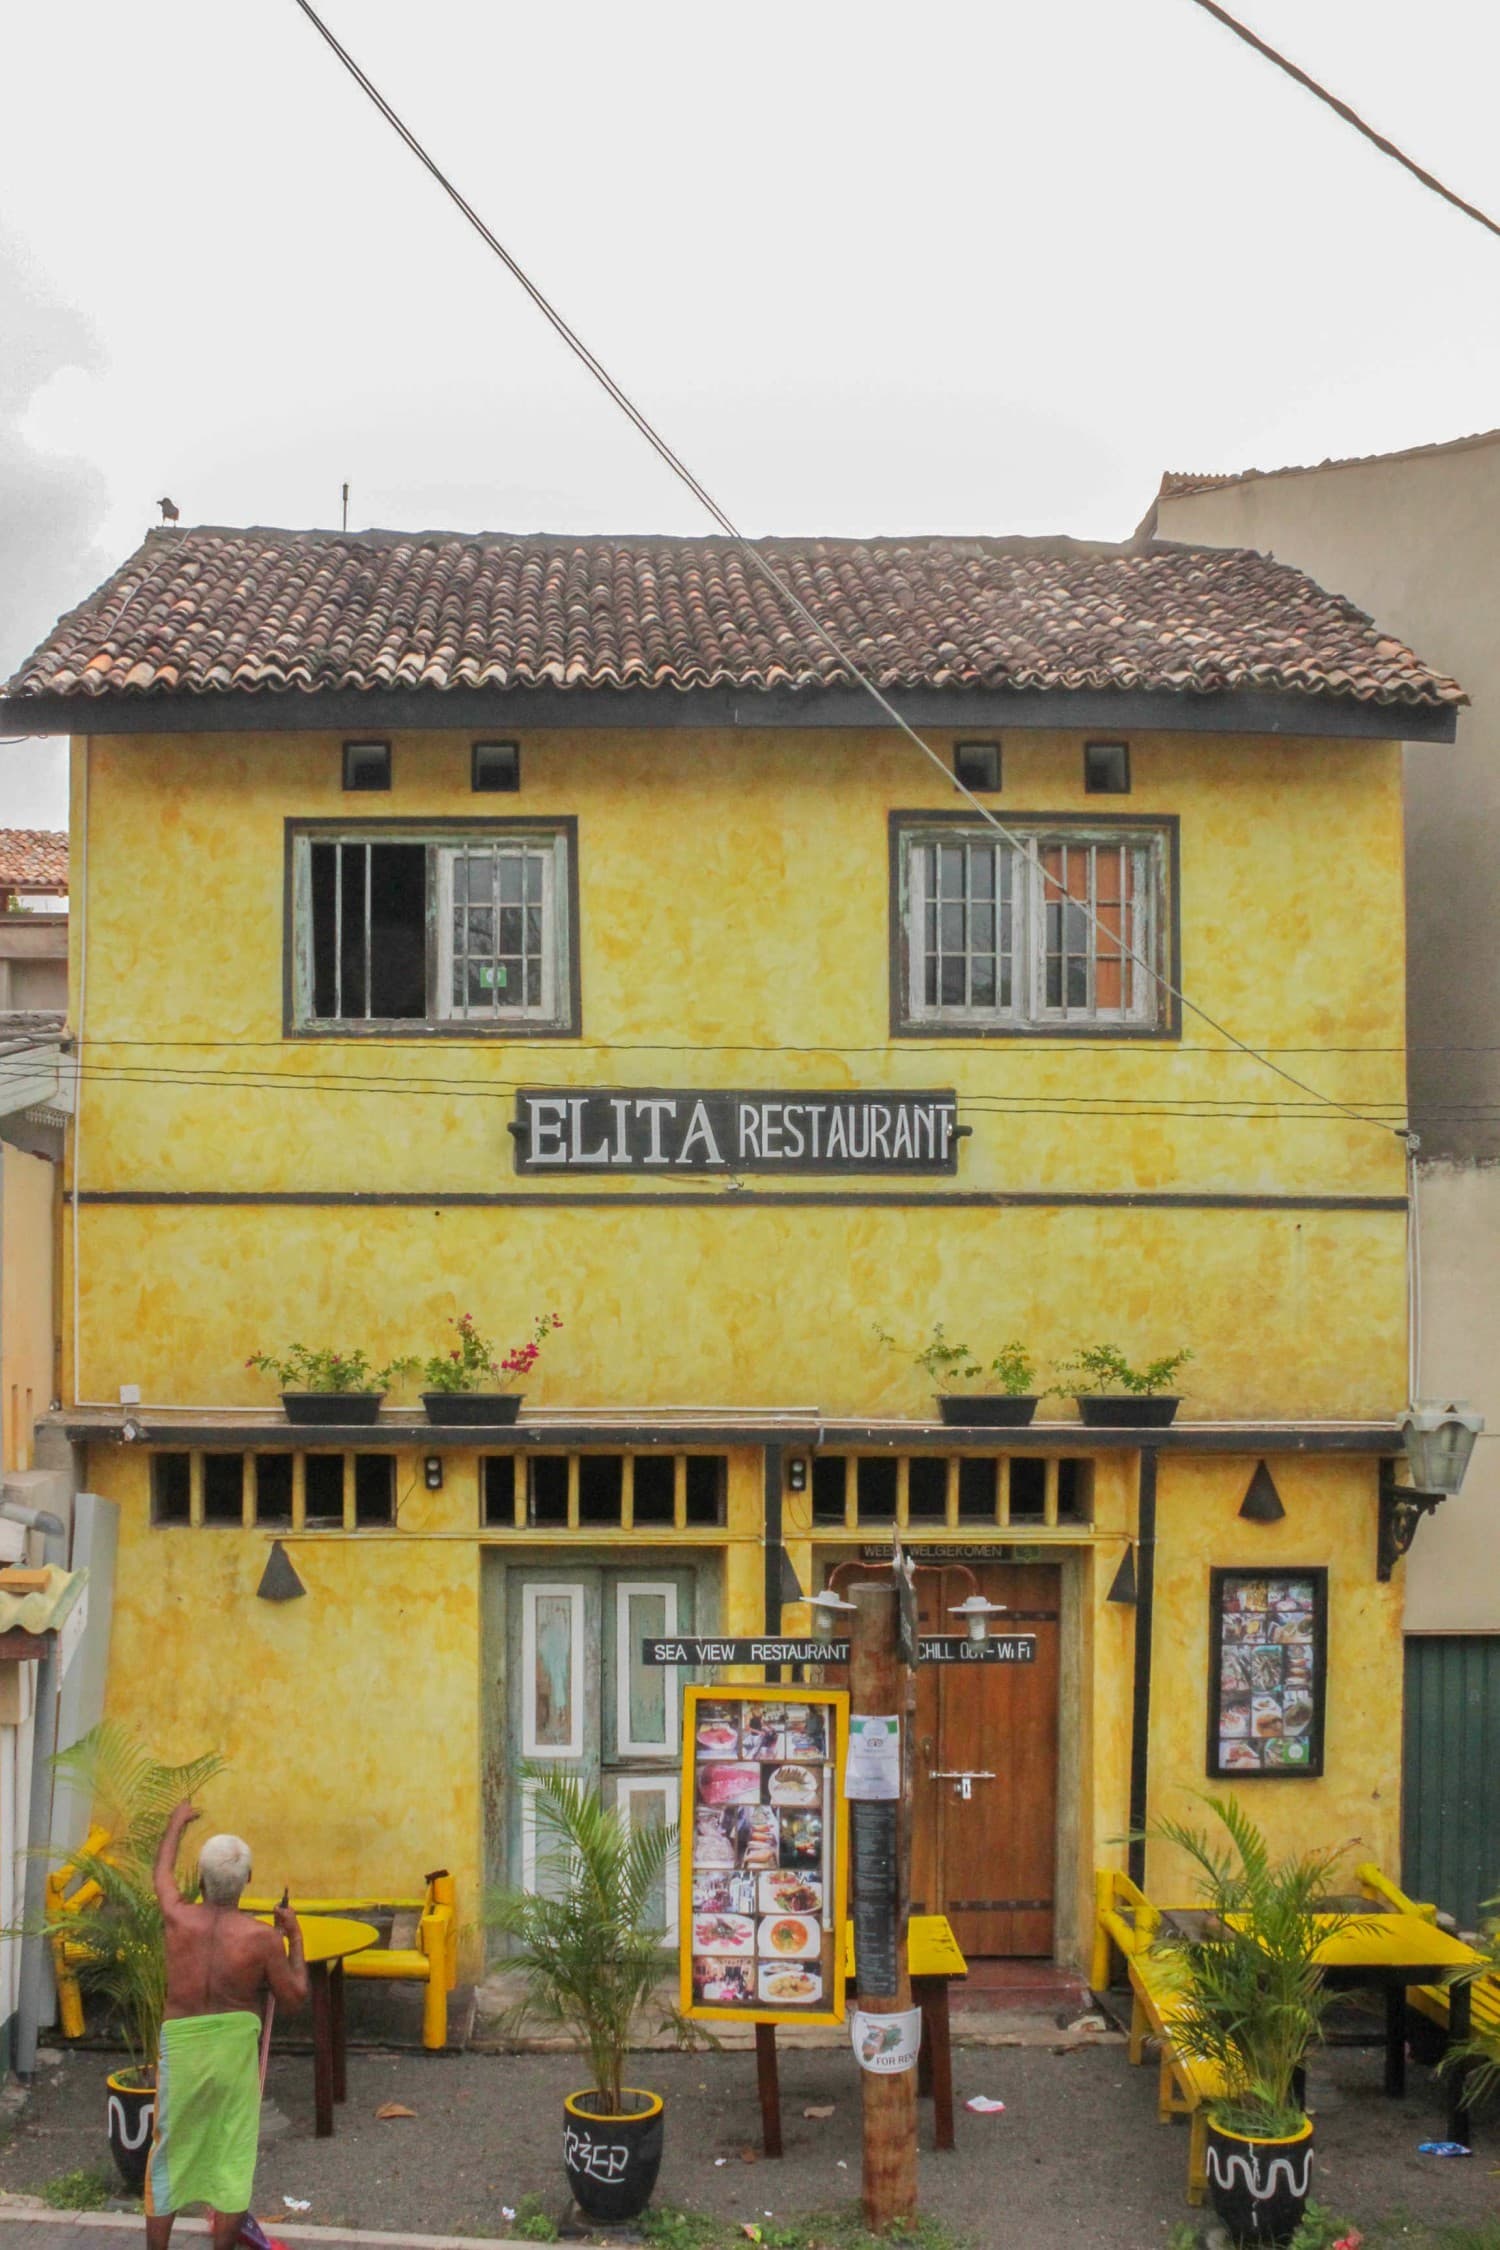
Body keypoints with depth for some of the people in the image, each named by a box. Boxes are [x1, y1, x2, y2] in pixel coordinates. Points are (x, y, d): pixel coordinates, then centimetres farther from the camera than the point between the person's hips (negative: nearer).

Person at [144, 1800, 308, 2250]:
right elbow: (295, 1997, -4)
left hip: (182, 2045, 1)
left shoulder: (179, 1919, -10)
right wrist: (294, 1938, 7)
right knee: (233, 2159, 10)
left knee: (169, 2158, 14)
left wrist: (176, 1824, 30)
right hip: (236, 2047, -1)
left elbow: (161, 1873, 12)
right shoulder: (262, 1937, -15)